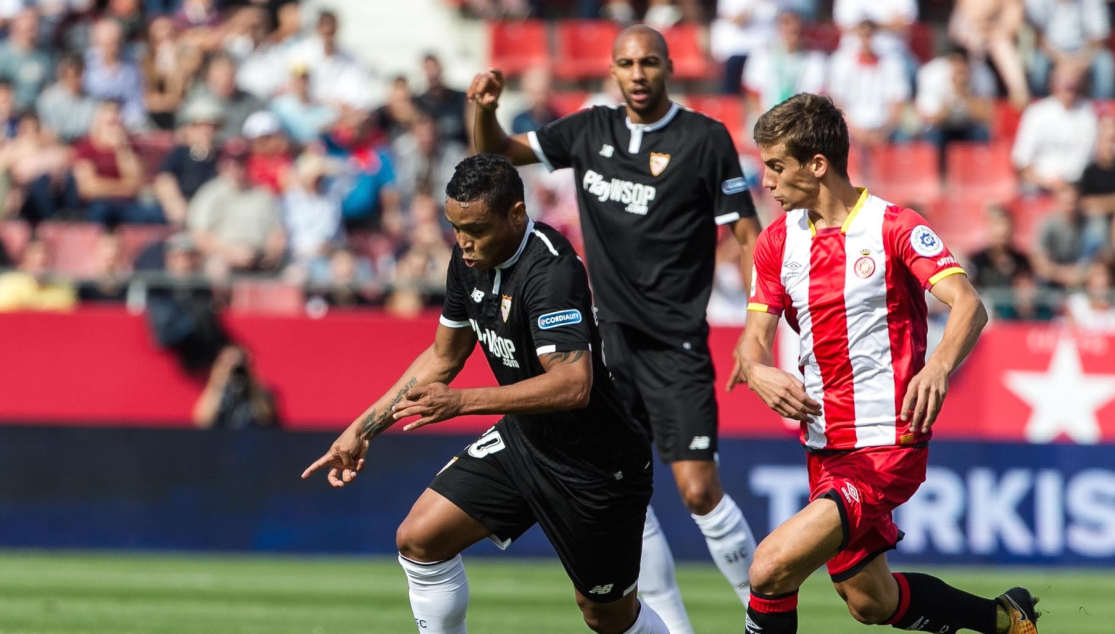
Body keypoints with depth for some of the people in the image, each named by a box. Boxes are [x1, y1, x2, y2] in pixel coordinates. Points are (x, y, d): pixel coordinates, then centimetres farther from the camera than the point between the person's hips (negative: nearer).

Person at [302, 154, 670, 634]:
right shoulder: (470, 258, -3)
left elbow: (573, 384, -40)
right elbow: (444, 355, 12)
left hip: (596, 464, -8)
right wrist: (364, 427, 9)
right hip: (521, 439, 8)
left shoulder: (551, 270, -30)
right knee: (419, 538, -3)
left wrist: (462, 402, -43)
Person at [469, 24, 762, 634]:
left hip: (676, 343, -5)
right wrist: (484, 109, -7)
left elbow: (746, 235, -6)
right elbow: (497, 154, 16)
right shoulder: (590, 131, 7)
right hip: (610, 337, 5)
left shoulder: (705, 138, -7)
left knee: (699, 492, -12)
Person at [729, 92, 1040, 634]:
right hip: (824, 446, 8)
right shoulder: (778, 240, 7)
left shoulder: (894, 228, -12)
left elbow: (968, 305, -23)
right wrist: (757, 371, -21)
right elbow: (754, 338, 4)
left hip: (887, 446, -8)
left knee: (771, 566, -21)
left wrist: (938, 367, -44)